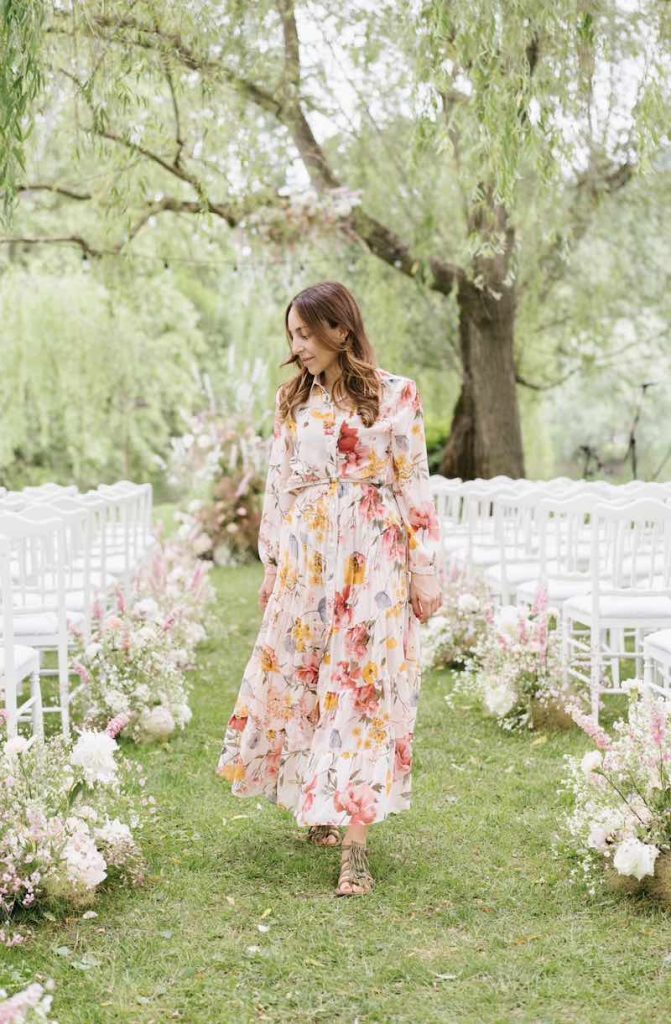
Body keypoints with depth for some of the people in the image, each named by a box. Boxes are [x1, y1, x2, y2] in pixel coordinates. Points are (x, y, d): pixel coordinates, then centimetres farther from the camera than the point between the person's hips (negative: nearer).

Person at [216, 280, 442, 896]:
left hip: (372, 558, -4)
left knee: (364, 687, -5)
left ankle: (356, 845, -2)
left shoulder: (395, 395, -3)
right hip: (304, 558, 4)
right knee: (296, 680, 7)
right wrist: (271, 561, 12)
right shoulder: (293, 398, 9)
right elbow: (279, 483, 13)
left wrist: (426, 570, -3)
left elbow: (414, 484, -2)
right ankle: (319, 806, 27)